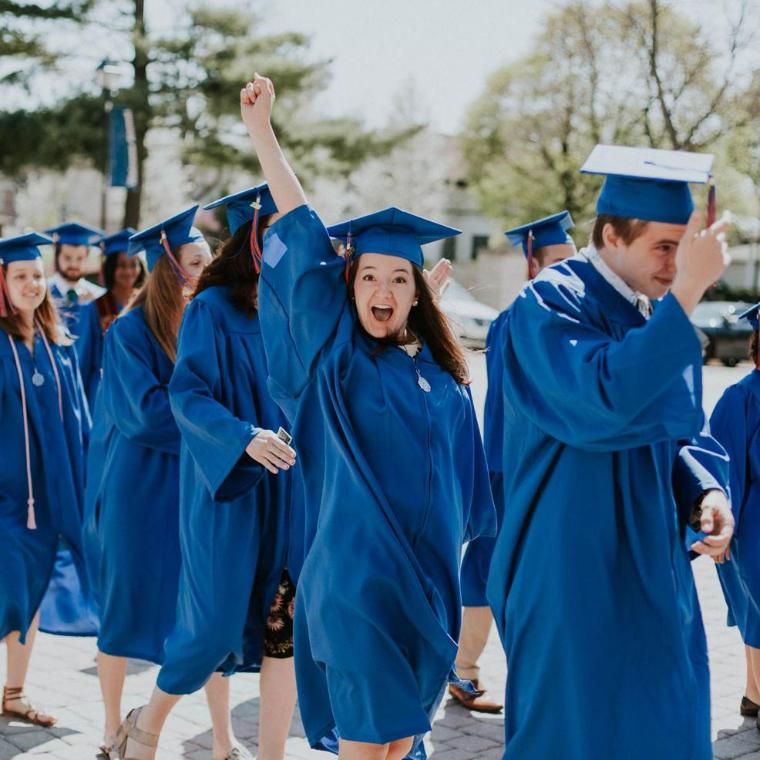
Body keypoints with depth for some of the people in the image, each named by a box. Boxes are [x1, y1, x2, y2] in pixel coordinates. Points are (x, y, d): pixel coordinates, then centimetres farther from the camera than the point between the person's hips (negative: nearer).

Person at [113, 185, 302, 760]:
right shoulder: (213, 309, -8)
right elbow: (187, 394, -15)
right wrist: (245, 438, -30)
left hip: (289, 491, 6)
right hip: (228, 491, -5)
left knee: (286, 625, 2)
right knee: (219, 625, -2)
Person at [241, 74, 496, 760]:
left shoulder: (443, 378, 8)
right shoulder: (336, 356, -6)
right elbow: (304, 236, -12)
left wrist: (449, 560, 17)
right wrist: (262, 132, -17)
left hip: (428, 576, 5)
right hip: (357, 571, -5)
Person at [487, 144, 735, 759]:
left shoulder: (663, 313, 9)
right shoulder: (550, 305, -14)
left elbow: (684, 428, 14)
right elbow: (608, 396, -31)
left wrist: (706, 489, -7)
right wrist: (686, 292, -29)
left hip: (653, 566, 8)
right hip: (574, 570, -7)